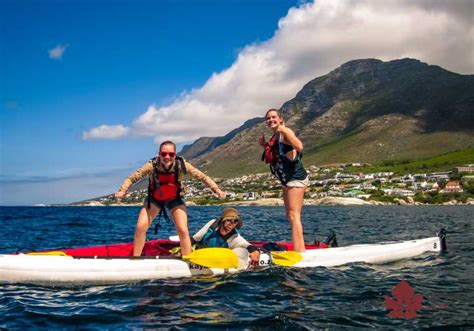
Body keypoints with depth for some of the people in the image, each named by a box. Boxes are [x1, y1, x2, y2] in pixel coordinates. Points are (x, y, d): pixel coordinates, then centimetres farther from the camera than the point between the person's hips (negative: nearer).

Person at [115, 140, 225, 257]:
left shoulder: (181, 165, -28)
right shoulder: (152, 166, -28)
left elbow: (202, 177, -23)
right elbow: (132, 178, -24)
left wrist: (216, 189, -33)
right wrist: (122, 190, -40)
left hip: (175, 199, 0)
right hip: (154, 199, 1)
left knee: (183, 231, -13)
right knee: (140, 227, -10)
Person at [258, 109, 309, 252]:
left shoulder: (285, 132, -12)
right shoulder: (275, 137, 16)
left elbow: (299, 147, -29)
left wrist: (283, 130, -28)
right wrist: (265, 145, 13)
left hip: (296, 178, -11)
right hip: (287, 180, 11)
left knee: (294, 215, -15)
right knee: (290, 215, 14)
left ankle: (299, 252, -18)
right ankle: (299, 249, 21)